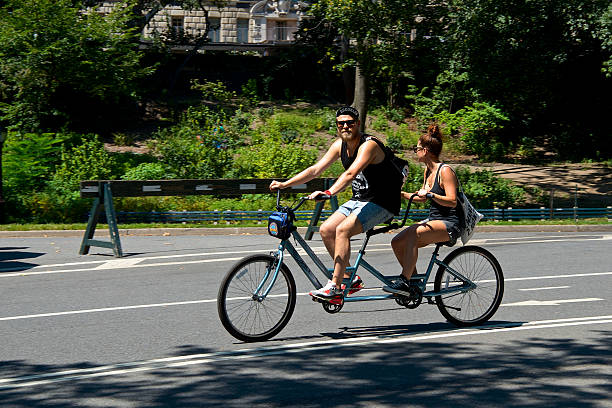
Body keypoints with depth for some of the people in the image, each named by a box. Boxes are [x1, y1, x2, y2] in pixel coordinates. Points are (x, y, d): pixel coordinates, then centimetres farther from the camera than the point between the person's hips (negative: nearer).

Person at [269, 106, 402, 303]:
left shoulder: (369, 145, -22)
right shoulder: (340, 145, 3)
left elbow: (350, 174, -37)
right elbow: (316, 169, 3)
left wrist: (328, 193, -51)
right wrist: (285, 184, -3)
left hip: (382, 203, -8)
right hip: (359, 200, 8)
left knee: (342, 229, -26)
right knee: (326, 230, -5)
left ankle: (335, 287, -23)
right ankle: (349, 279, 6)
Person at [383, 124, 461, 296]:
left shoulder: (445, 171, -13)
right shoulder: (428, 170, 13)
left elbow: (452, 201, -21)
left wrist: (430, 194, -30)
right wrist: (401, 194, 16)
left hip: (450, 224, -9)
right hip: (433, 220, 9)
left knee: (413, 233, -32)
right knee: (397, 242, -7)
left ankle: (404, 282, -33)